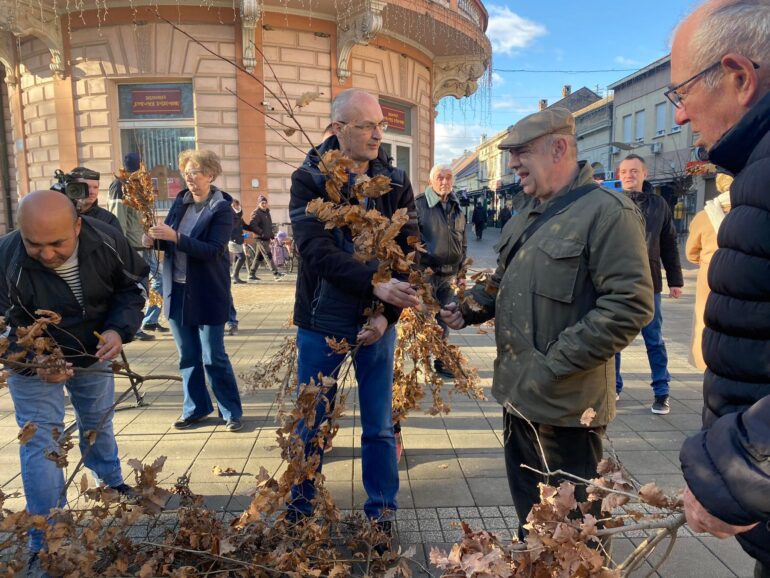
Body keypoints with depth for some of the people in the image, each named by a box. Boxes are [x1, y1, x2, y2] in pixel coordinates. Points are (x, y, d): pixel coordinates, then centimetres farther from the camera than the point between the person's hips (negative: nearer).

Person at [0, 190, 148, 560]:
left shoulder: (107, 241, -25)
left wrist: (119, 330, -25)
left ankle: (112, 486, 50)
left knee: (98, 425, 22)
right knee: (40, 444, -5)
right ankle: (46, 545, 11)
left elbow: (132, 288, -9)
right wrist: (33, 363, -37)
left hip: (93, 354, 3)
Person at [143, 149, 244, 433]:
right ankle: (195, 407, 29)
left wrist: (175, 237, -29)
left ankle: (231, 411, 16)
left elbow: (214, 250, -22)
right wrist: (154, 239, -9)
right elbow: (170, 242, 12)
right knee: (188, 356, 14)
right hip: (177, 289, 6)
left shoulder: (221, 208, -11)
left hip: (207, 294, -6)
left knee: (214, 357, 1)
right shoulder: (181, 201, 7)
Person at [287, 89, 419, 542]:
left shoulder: (396, 182, 0)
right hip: (321, 322, -1)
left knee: (380, 427, 12)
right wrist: (374, 283, -35)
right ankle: (301, 513, 35)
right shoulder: (308, 180, -7)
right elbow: (317, 251, -21)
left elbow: (410, 253, -5)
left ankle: (382, 516, 31)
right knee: (311, 425, 13)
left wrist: (387, 314, -18)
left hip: (377, 322, 2)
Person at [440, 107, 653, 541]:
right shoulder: (529, 211, 13)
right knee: (528, 505, 25)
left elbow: (630, 306, -22)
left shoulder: (607, 211, -15)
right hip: (519, 392, 9)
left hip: (566, 403, -8)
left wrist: (556, 363, -22)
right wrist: (470, 308, 6)